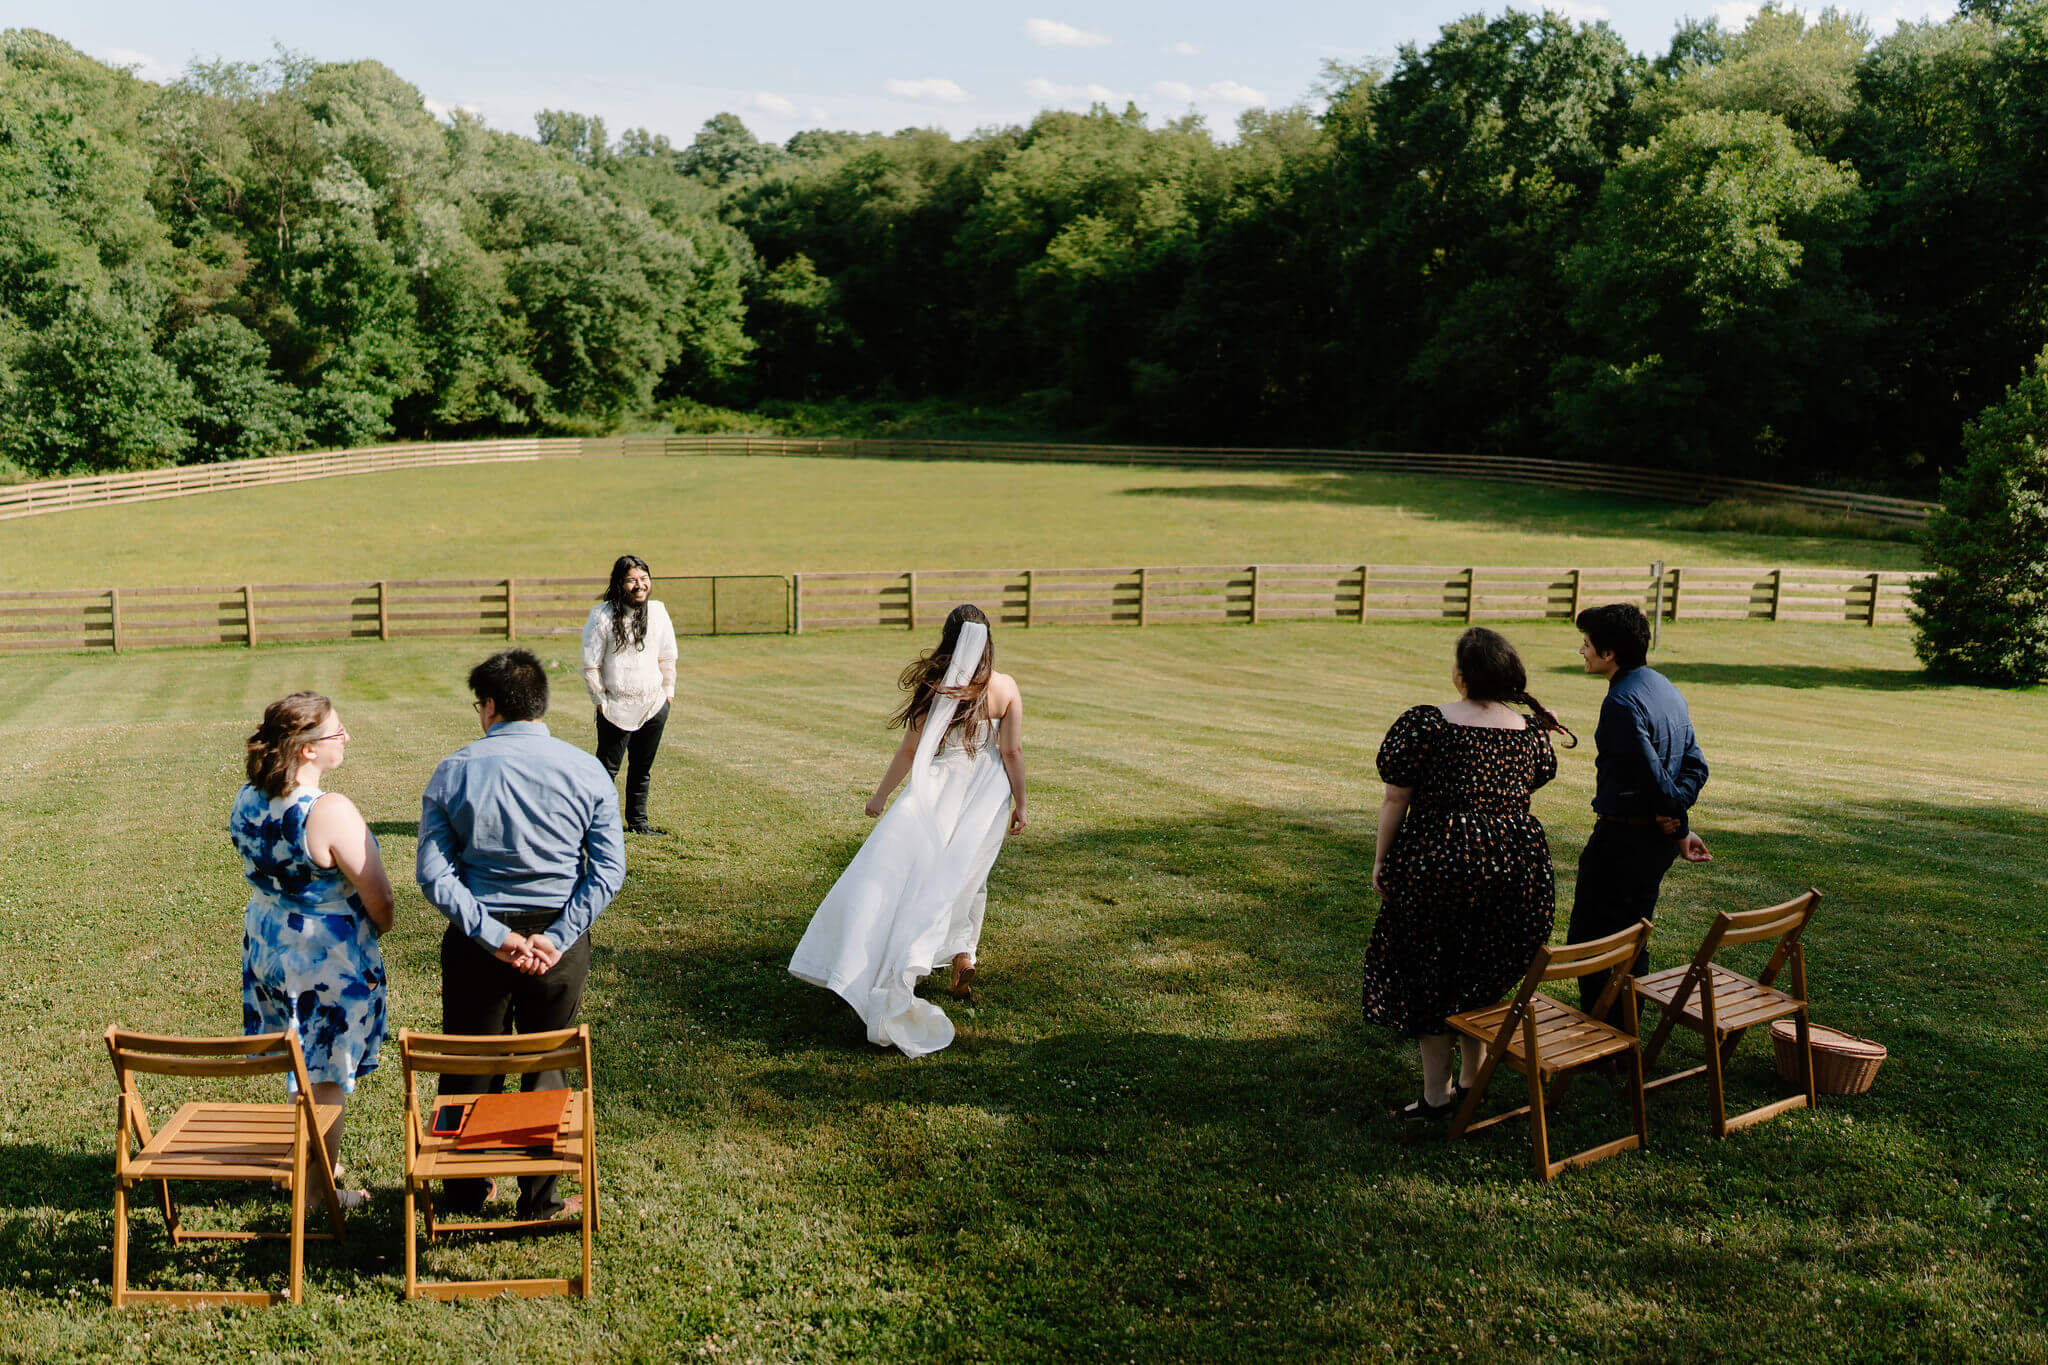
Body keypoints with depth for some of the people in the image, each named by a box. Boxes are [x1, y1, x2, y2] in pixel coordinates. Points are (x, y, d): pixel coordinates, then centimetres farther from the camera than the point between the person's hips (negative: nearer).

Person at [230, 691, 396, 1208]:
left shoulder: (246, 799, -3)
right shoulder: (331, 812, -27)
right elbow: (379, 902, -22)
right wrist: (374, 930, -1)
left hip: (265, 945, 7)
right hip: (329, 958, -7)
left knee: (302, 1067, 25)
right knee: (327, 1081, 9)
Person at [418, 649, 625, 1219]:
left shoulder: (453, 772, -5)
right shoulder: (587, 770, -3)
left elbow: (433, 875, -11)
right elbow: (609, 869, -9)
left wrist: (494, 936, -14)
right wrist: (557, 937, -12)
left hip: (477, 942, 0)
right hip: (560, 942, 0)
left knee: (468, 1067, 17)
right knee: (547, 1069, 15)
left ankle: (466, 1191, 32)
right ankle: (539, 1198, 23)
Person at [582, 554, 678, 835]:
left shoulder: (657, 612, 3)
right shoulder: (602, 617, -12)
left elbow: (667, 658, 14)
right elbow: (590, 666, -6)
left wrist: (668, 692, 13)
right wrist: (600, 700, -4)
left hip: (654, 706, 5)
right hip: (616, 708, -4)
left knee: (642, 769, 15)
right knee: (607, 769, -2)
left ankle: (637, 821, 28)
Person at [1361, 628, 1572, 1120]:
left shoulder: (1422, 724, -10)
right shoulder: (1531, 729, 0)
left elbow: (1395, 800, -8)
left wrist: (1381, 862, 2)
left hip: (1435, 863, -4)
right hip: (1515, 870, 4)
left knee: (1427, 977, 10)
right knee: (1484, 976, 18)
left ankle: (1436, 1094, 13)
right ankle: (1474, 1084, 27)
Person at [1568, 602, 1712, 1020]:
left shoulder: (1622, 703, -20)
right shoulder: (1666, 688, 10)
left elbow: (1654, 774, -22)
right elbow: (1695, 766, 8)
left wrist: (1681, 827, -8)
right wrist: (1675, 820, -1)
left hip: (1622, 836, -10)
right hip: (1658, 836, 10)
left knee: (1588, 938, 0)